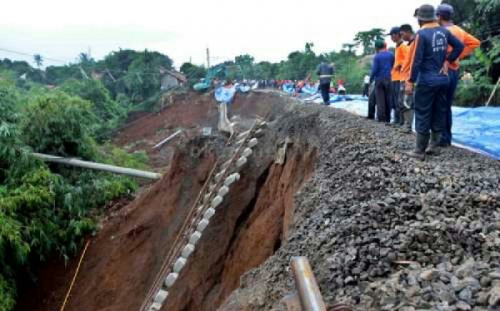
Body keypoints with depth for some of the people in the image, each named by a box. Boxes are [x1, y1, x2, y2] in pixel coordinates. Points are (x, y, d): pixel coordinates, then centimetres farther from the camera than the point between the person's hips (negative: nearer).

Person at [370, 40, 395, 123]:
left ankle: (381, 118, -4)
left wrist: (371, 79, 0)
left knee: (380, 99, 0)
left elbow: (374, 70, -11)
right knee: (388, 98, 9)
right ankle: (388, 118, 11)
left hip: (379, 79, -3)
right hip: (388, 79, 3)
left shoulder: (377, 57, -8)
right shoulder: (391, 55, 2)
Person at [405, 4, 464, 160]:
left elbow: (416, 60, -17)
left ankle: (420, 151, 0)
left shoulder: (421, 34, -14)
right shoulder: (444, 31, 5)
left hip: (427, 81, -7)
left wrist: (410, 81, -13)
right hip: (443, 79, 7)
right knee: (439, 113, 12)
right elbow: (459, 46, 10)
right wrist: (447, 61, 12)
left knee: (423, 115, -2)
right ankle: (434, 146, 20)